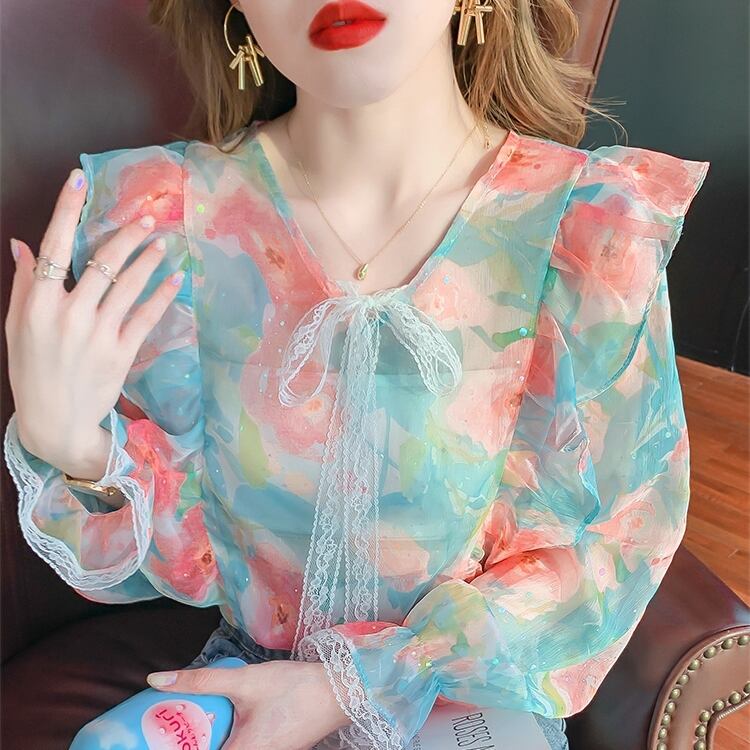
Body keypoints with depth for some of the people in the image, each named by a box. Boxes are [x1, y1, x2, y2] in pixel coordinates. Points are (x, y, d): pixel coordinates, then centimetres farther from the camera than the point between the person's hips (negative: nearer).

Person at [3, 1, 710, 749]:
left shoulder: (592, 227, -18)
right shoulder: (169, 212, -14)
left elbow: (599, 547, -11)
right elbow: (180, 551, -8)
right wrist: (61, 444, -28)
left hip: (479, 690, 1)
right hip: (243, 675, 1)